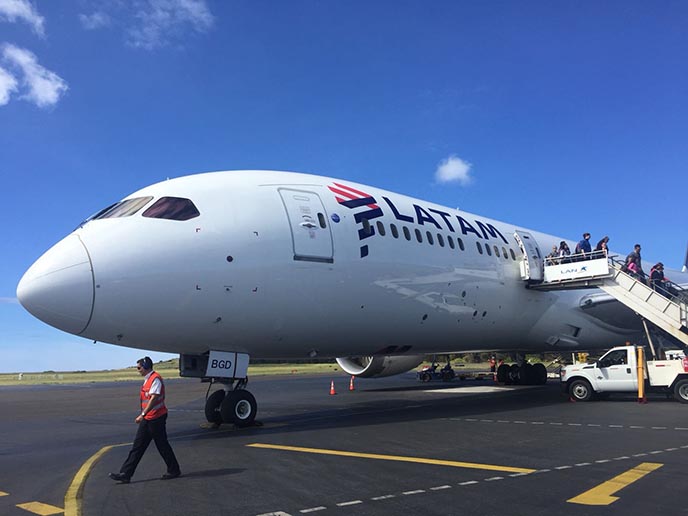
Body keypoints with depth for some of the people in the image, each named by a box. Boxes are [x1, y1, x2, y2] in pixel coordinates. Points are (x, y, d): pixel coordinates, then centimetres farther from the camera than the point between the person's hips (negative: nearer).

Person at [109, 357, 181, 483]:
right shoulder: (147, 380, 15)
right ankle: (125, 474, 11)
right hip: (147, 419, 9)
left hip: (156, 418, -9)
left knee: (162, 445, 2)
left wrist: (143, 414, -27)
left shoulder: (155, 379, -17)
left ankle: (174, 470, 15)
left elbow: (154, 399, -24)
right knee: (137, 446, 8)